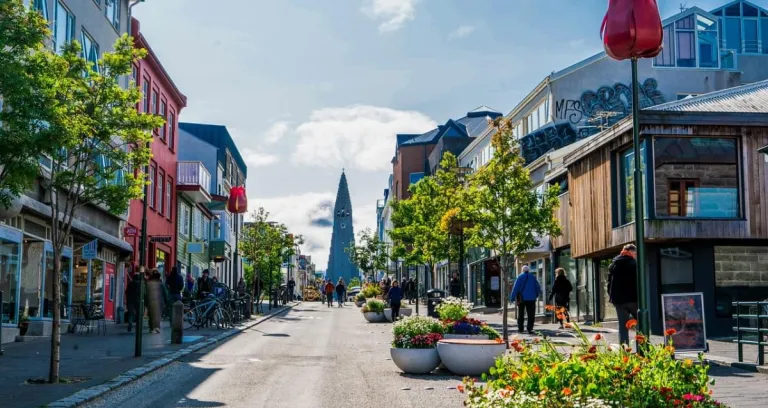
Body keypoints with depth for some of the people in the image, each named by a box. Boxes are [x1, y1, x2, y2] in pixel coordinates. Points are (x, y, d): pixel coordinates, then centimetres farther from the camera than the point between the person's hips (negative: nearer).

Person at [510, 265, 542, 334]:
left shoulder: (520, 277, -4)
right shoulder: (533, 277, 3)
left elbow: (515, 288, -9)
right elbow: (538, 288, 8)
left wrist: (512, 298, -7)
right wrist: (536, 295, 24)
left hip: (522, 299, 0)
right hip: (531, 299, 0)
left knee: (521, 314, 12)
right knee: (531, 315, 2)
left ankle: (520, 328, 13)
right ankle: (530, 329, -8)